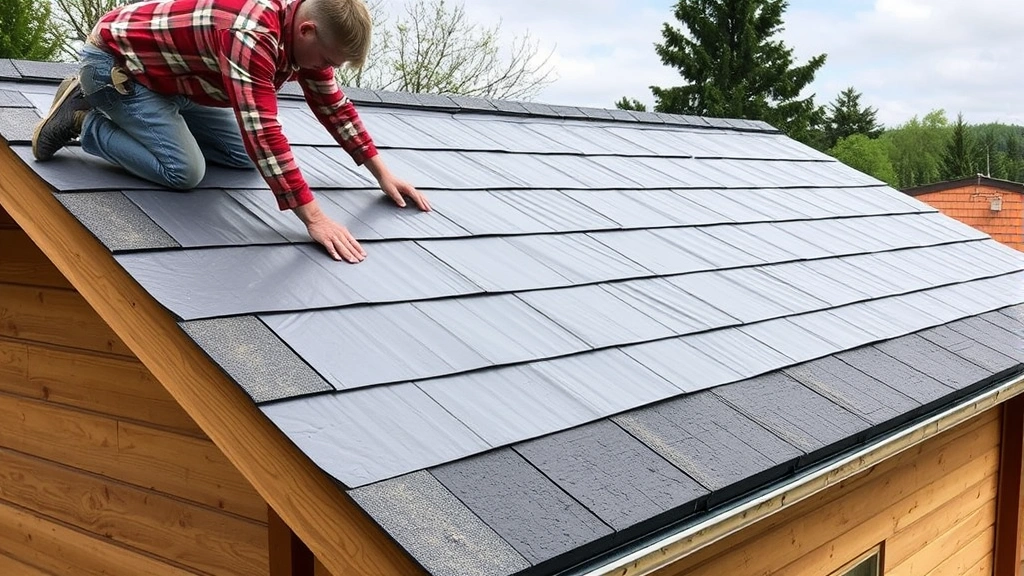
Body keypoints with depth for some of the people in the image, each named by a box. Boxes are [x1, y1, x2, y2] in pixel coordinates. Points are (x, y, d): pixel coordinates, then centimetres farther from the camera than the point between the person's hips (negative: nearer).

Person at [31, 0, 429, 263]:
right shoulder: (252, 32, -37)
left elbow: (334, 105, 5)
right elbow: (261, 129, -43)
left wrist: (382, 173, 2)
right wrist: (313, 217, -44)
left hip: (168, 70, 9)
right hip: (115, 59, -9)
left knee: (243, 157, 6)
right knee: (183, 171, -23)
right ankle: (86, 119, -2)